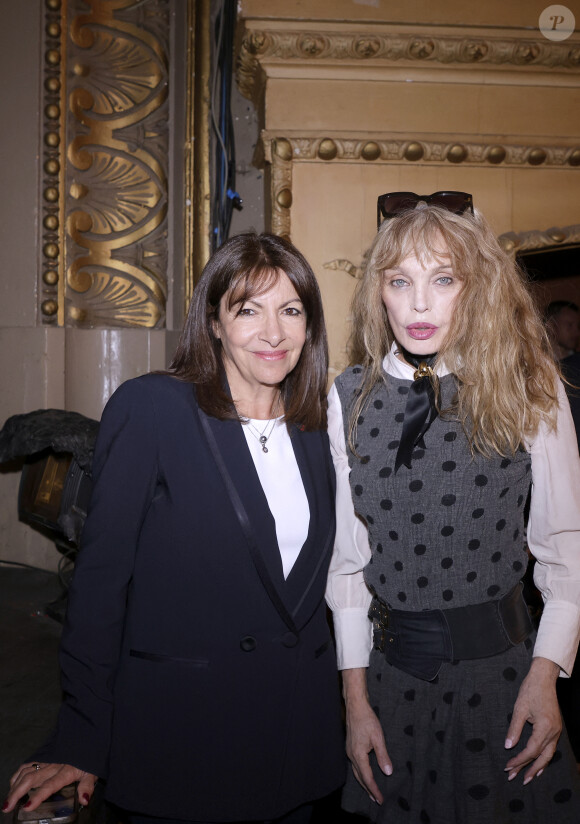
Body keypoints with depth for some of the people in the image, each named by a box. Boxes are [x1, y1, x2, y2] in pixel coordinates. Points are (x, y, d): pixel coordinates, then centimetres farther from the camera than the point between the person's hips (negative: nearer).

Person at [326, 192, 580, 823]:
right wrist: (356, 694, 0)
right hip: (394, 670, 2)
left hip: (503, 668, -1)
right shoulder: (350, 397, -3)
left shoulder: (528, 389, -6)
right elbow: (347, 551, 0)